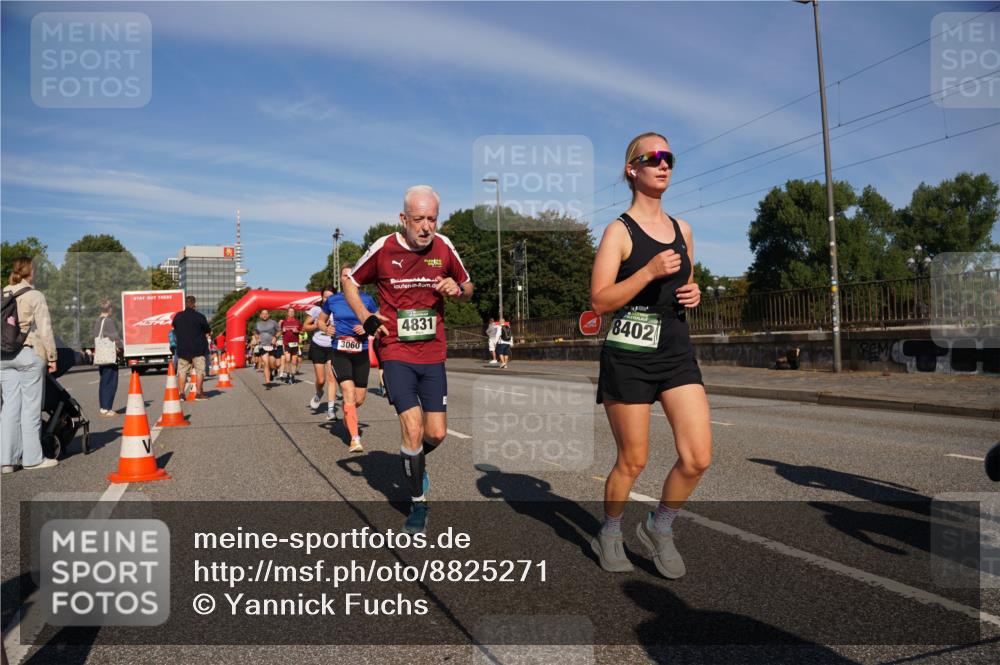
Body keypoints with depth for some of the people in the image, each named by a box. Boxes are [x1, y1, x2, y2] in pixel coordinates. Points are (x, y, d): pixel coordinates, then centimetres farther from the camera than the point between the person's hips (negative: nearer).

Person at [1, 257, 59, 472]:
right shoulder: (35, 296, -7)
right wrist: (52, 357, -2)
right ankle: (32, 458, 5)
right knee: (31, 406, 0)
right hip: (30, 353, -5)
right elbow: (45, 330, -9)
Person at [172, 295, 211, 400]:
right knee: (200, 371, 3)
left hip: (182, 349, 4)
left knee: (182, 371, 8)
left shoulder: (177, 316, 2)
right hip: (198, 349, -3)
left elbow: (174, 330, 13)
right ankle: (199, 393, 0)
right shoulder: (200, 317, -10)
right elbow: (208, 331, -1)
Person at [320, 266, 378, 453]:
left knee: (359, 398, 8)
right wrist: (326, 329, -3)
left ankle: (348, 416, 43)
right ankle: (355, 439, -15)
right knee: (349, 394, -17)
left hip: (361, 353, 1)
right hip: (340, 353, -1)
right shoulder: (332, 300, 5)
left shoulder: (367, 300, 2)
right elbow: (321, 321, 18)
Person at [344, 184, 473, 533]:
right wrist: (366, 318, -6)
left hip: (433, 353, 3)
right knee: (412, 429, -12)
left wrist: (457, 289, -10)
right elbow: (350, 282, 9)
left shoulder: (444, 247, -1)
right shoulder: (383, 248, -7)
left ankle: (414, 461, 40)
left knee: (436, 433, 4)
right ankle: (419, 504, 9)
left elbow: (468, 288, 13)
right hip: (396, 353, -3)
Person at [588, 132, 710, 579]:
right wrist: (649, 271, -22)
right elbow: (599, 301, -13)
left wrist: (694, 294, 3)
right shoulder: (619, 231, -5)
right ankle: (609, 536, 30)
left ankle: (659, 527, 22)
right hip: (629, 356, -5)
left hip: (677, 353, 5)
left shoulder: (683, 230, 12)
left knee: (698, 458, -4)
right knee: (633, 460, 4)